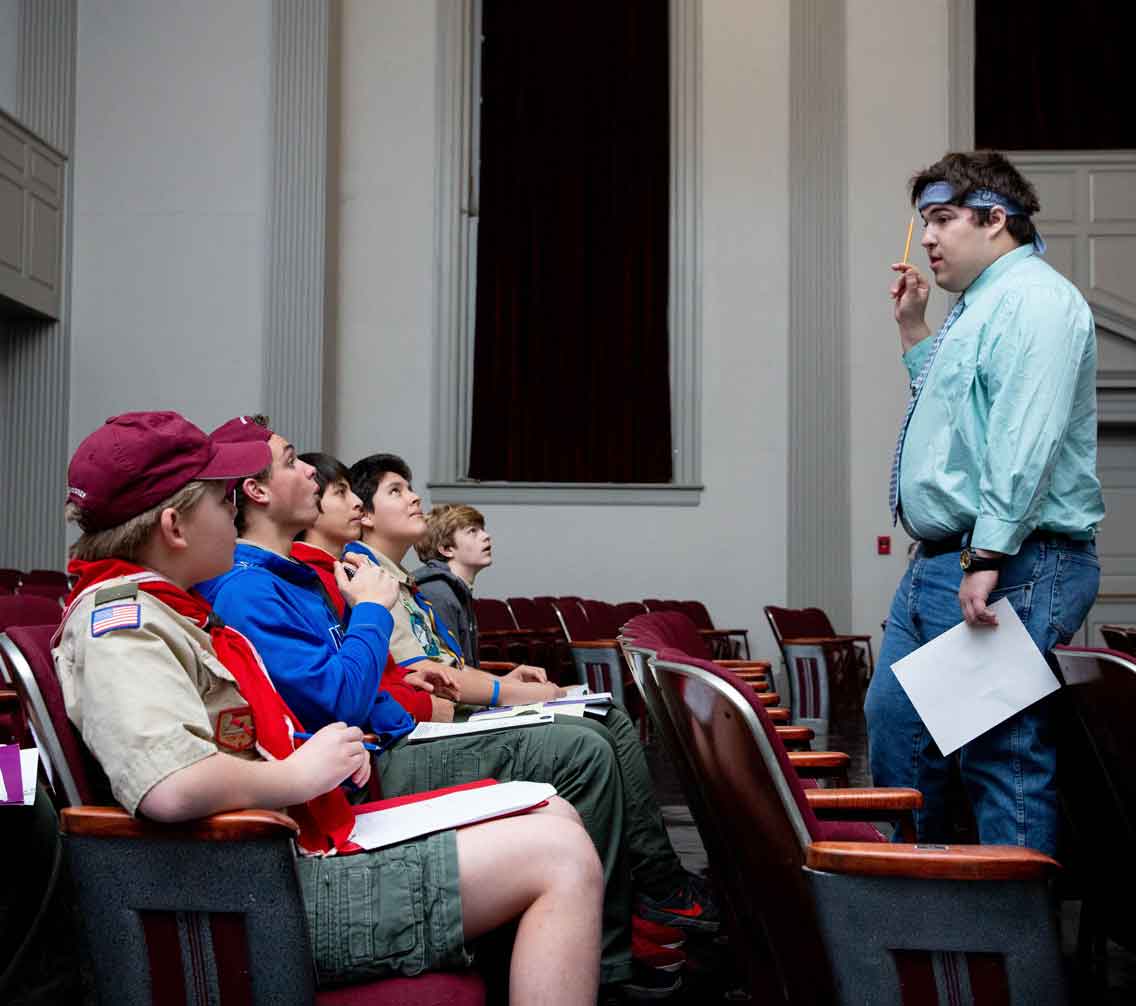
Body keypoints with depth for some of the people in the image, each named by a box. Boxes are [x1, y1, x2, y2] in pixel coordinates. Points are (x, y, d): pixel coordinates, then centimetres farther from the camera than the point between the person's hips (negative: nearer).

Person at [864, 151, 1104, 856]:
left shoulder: (1034, 298, -11)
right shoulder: (977, 307, 22)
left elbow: (1026, 443, -22)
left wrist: (989, 556, -27)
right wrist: (915, 333, 26)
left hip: (1009, 571, -11)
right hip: (937, 563, 11)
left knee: (1005, 757, -6)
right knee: (893, 720, 16)